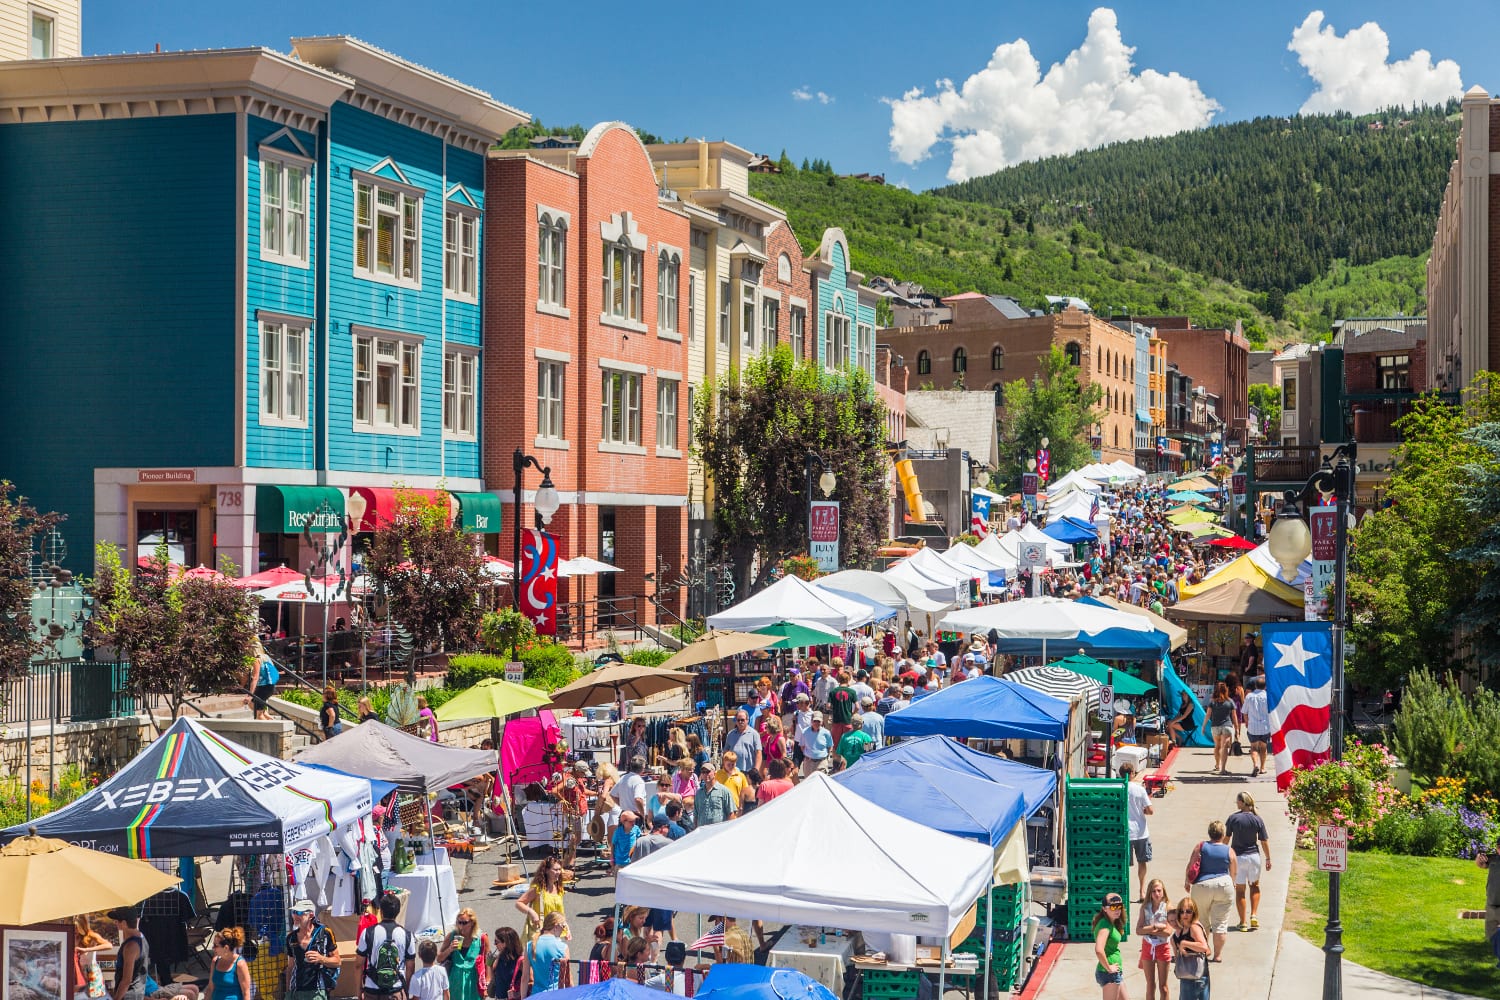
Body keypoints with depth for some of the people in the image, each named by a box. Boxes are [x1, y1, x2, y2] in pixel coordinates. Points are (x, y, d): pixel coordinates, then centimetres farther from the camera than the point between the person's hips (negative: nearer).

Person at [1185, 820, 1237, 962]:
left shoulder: (1201, 847, -1)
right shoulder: (1229, 851, 1)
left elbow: (1190, 866, -1)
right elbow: (1233, 873, 10)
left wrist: (1187, 881, 14)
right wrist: (1231, 884, 30)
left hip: (1201, 886, 0)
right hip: (1223, 885, 0)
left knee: (1202, 921, 14)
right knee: (1220, 922, 5)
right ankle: (1218, 954, 5)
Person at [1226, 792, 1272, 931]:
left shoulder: (1233, 818, -9)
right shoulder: (1257, 819, -5)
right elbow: (1264, 841, -2)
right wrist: (1268, 859, 8)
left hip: (1237, 857, -1)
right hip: (1254, 856, 1)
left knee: (1240, 889, 8)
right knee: (1255, 885, 22)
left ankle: (1243, 922, 10)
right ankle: (1254, 915, 8)